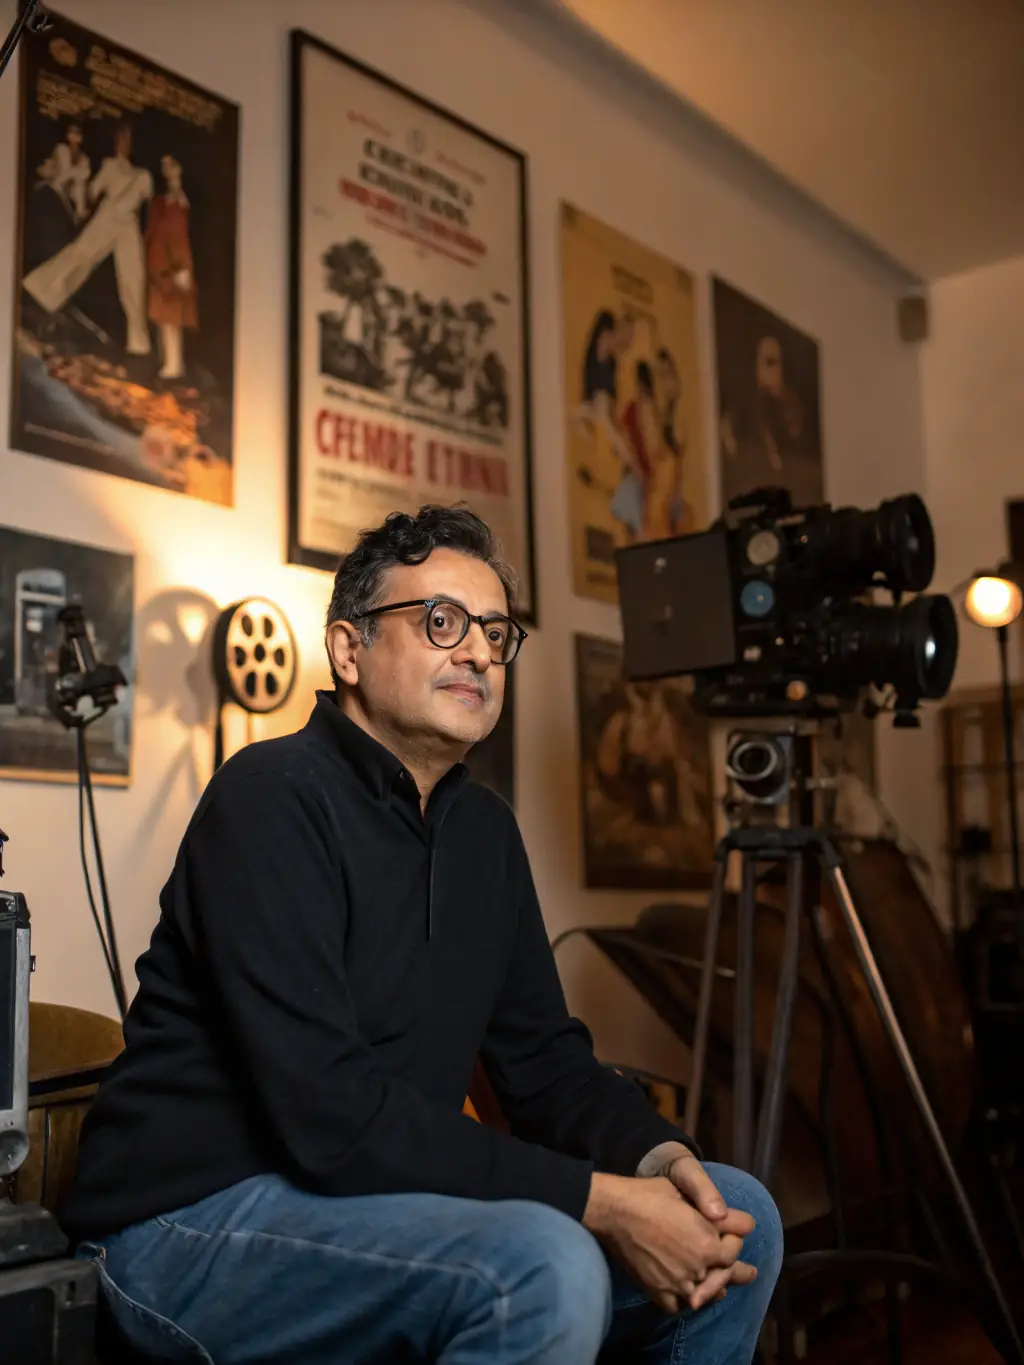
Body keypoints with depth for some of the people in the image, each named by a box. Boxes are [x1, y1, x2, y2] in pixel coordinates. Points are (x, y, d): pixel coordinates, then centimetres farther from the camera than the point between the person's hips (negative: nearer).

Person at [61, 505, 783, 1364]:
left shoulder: (484, 827, 9)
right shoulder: (273, 798, -17)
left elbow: (545, 1058, 8)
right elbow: (328, 1113, -26)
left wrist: (661, 1159, -12)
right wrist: (601, 1202, -24)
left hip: (385, 1198, 8)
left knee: (739, 1219, 0)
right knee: (545, 1268, -33)